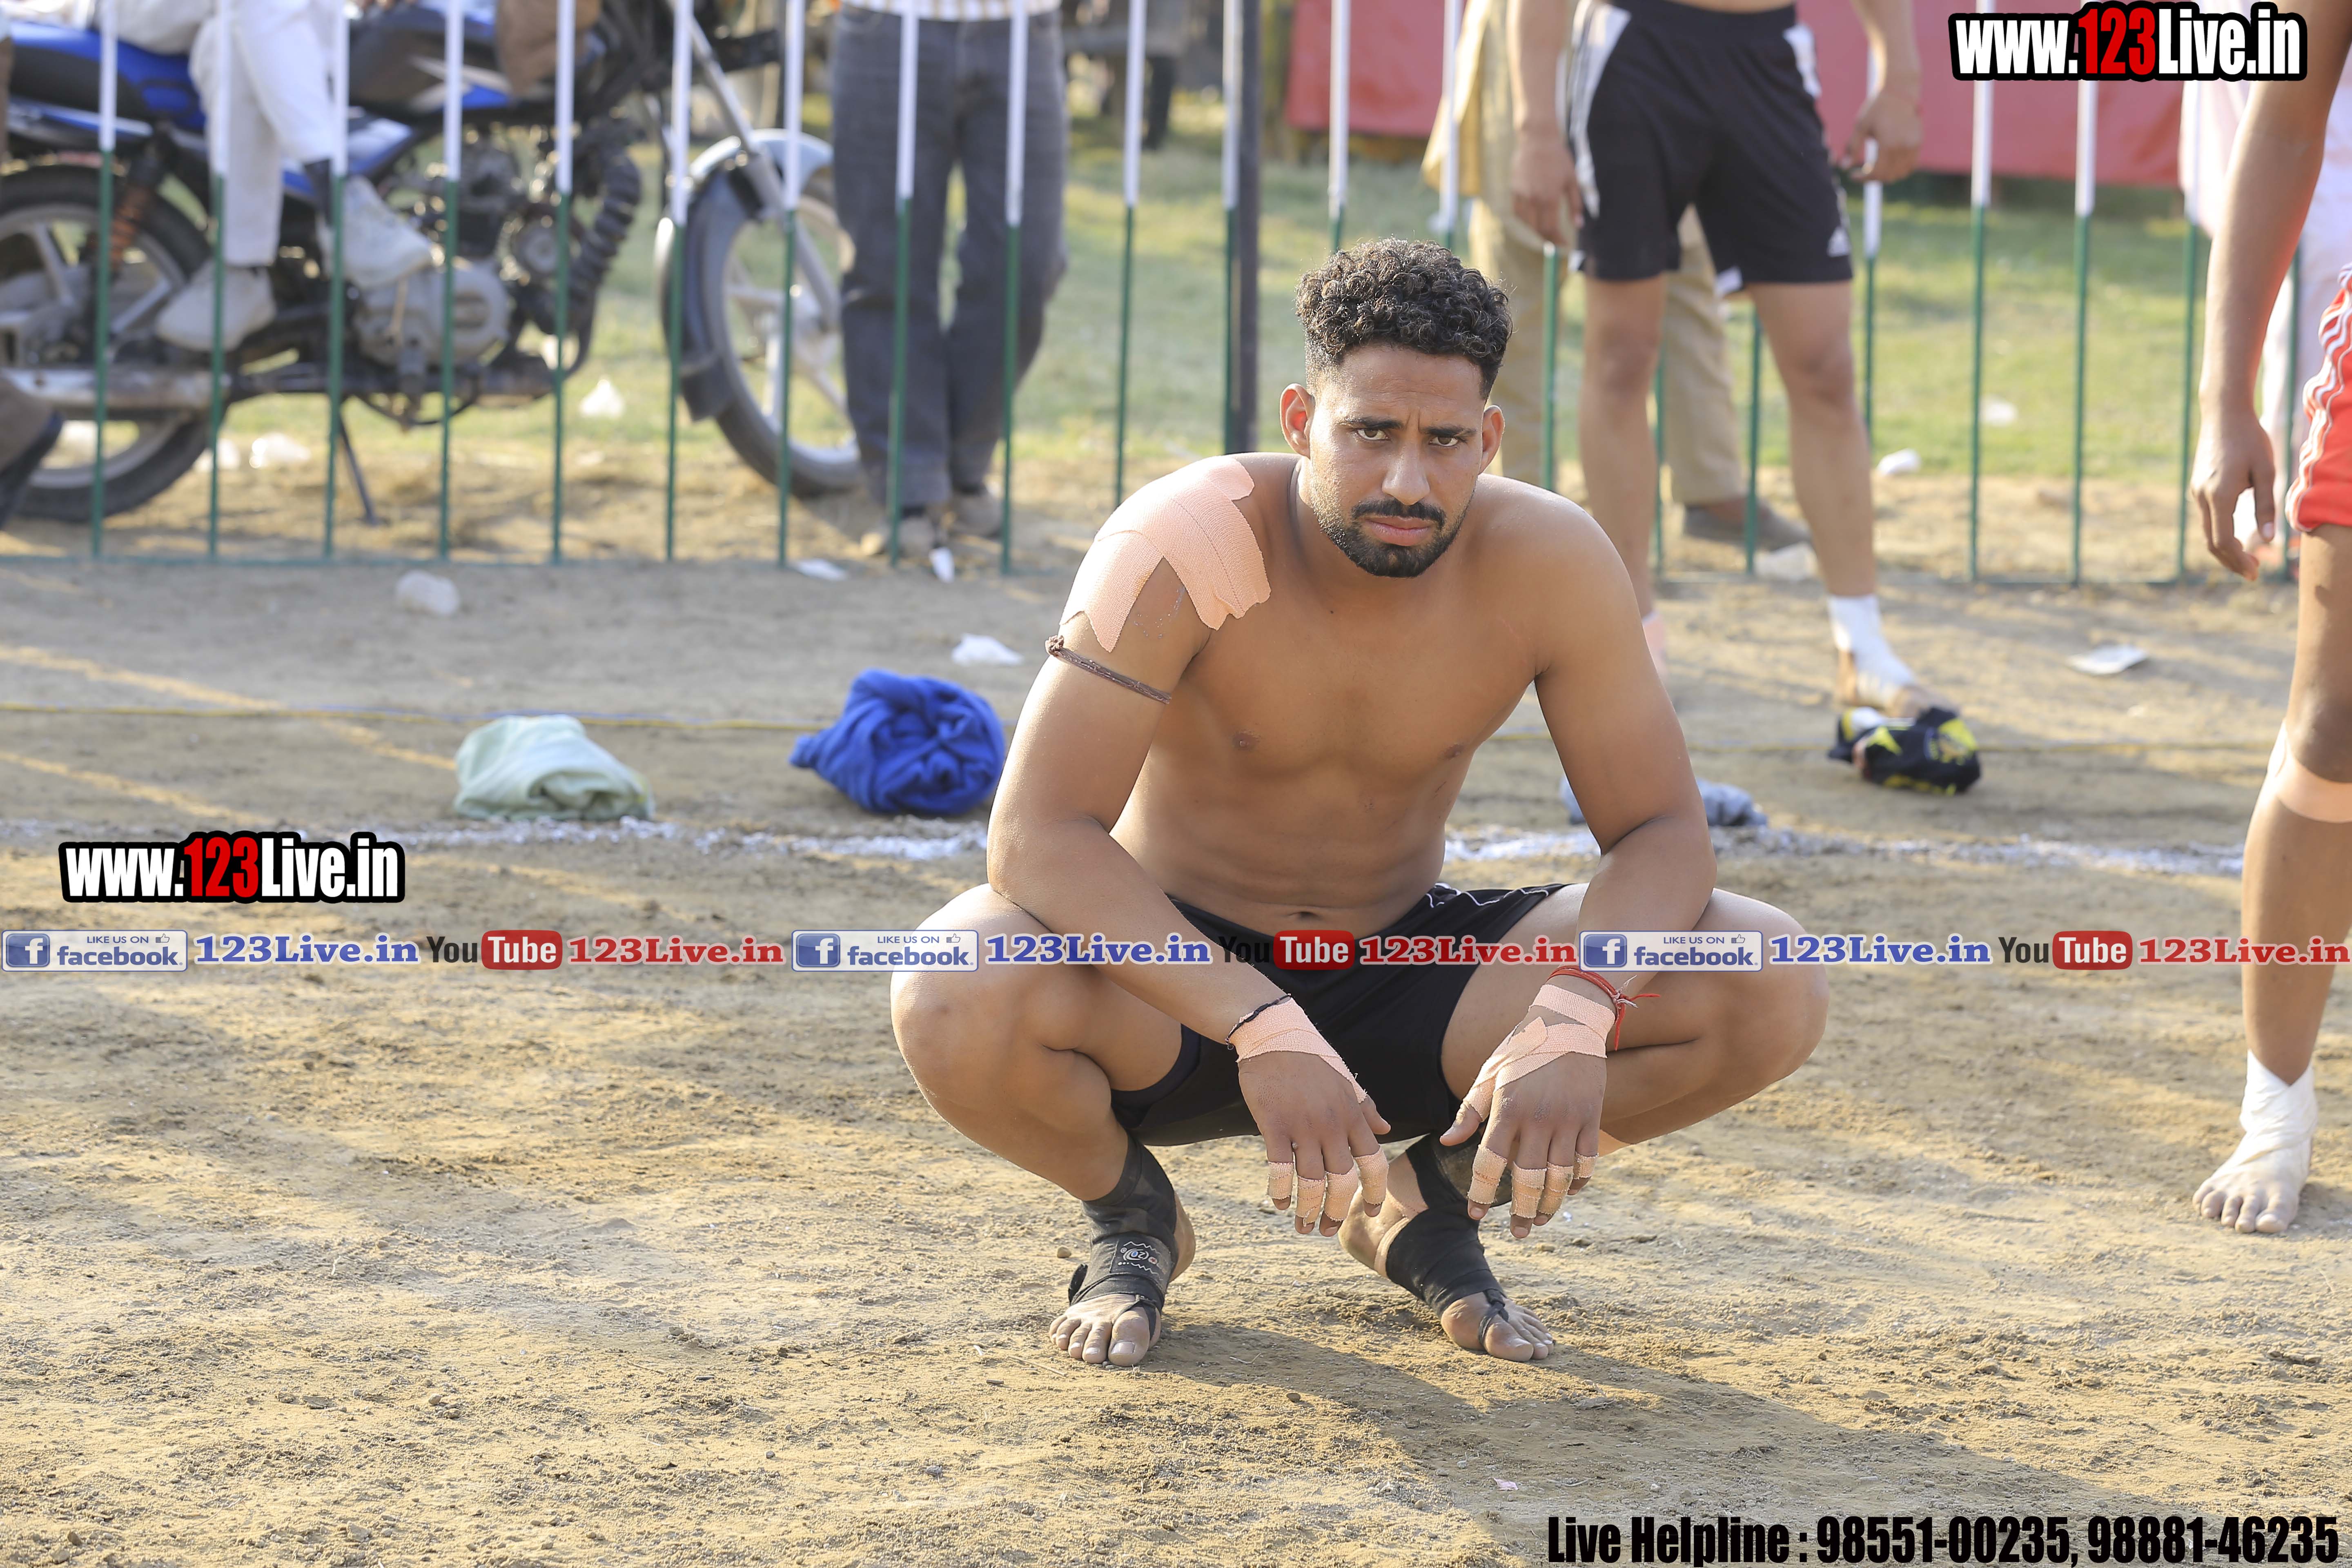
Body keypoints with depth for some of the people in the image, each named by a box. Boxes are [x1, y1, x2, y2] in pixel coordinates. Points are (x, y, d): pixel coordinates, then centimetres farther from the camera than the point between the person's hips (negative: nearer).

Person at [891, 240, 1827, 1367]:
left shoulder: (1551, 564, -16)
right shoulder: (1186, 546, -25)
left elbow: (1662, 832, -12)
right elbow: (1037, 837, -32)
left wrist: (1572, 1021, -34)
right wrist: (1263, 1029, -44)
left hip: (1406, 978, 3)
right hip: (1177, 995, -3)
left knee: (1772, 994, -19)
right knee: (954, 1004, -38)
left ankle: (1432, 1196, 8)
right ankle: (1127, 1213, 0)